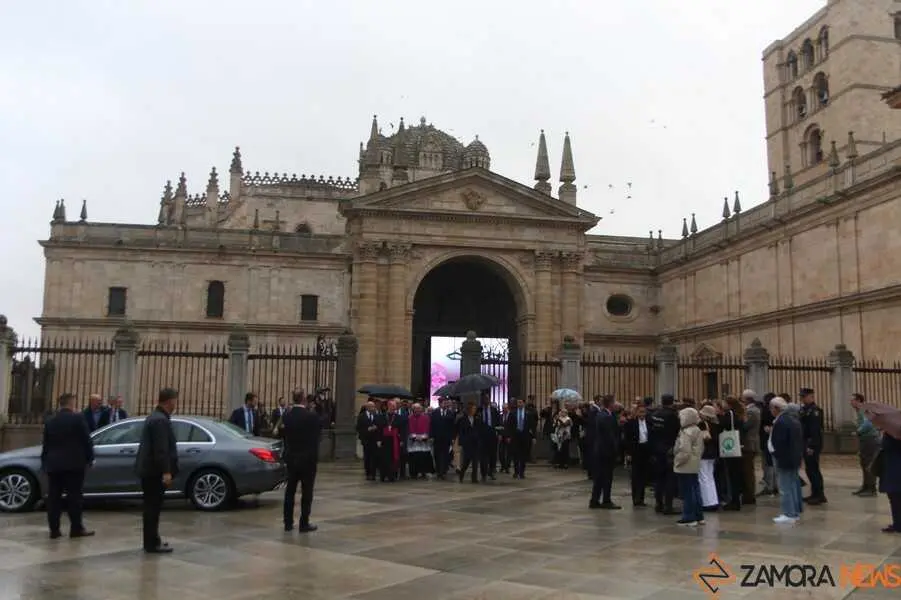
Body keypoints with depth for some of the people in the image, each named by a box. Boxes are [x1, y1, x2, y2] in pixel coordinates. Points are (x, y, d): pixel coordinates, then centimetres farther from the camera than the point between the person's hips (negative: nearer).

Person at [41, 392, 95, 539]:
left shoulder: (50, 421, 8)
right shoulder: (78, 419, -7)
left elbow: (45, 444, 12)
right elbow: (86, 440, -6)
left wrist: (44, 462, 18)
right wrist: (89, 458, 5)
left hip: (53, 464, 5)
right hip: (73, 464, -4)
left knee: (53, 497, 6)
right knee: (74, 497, -1)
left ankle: (54, 530, 6)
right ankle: (76, 529, 0)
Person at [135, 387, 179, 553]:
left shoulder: (154, 417, 15)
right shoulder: (161, 420, -19)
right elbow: (161, 449, -24)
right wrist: (166, 471, -24)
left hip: (149, 469, 10)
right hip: (155, 471, -10)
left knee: (151, 507, 15)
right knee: (153, 507, -5)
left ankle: (151, 541, 23)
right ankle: (152, 544, 0)